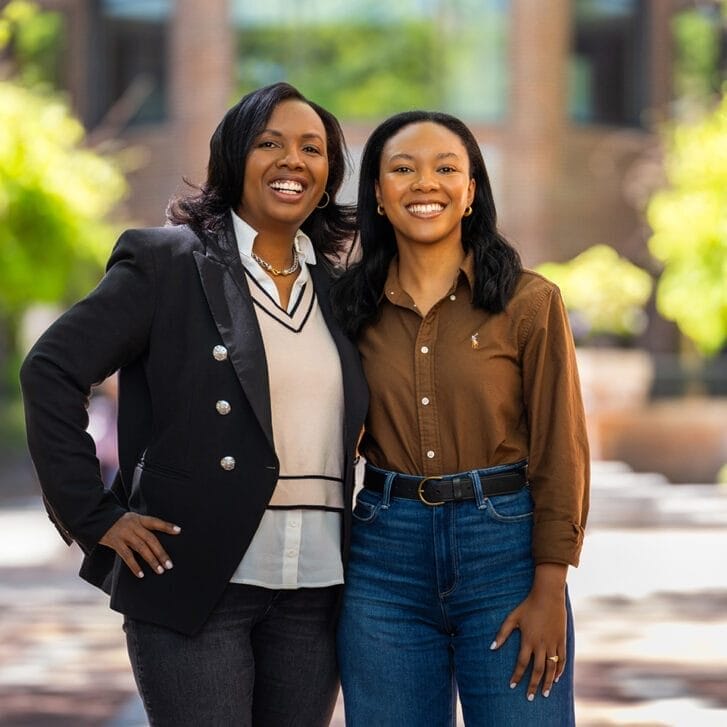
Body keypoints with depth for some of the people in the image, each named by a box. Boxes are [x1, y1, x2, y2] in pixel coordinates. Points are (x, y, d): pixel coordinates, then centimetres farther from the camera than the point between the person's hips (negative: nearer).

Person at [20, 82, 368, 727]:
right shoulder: (166, 262, -2)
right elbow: (51, 370, -6)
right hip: (197, 580, -5)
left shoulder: (336, 285, 13)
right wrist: (95, 515, -10)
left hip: (315, 588, 5)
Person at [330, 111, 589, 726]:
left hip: (504, 544, -2)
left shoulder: (530, 301, -3)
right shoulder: (353, 305, 6)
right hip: (384, 555, 3)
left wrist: (549, 593, -8)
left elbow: (559, 452, -4)